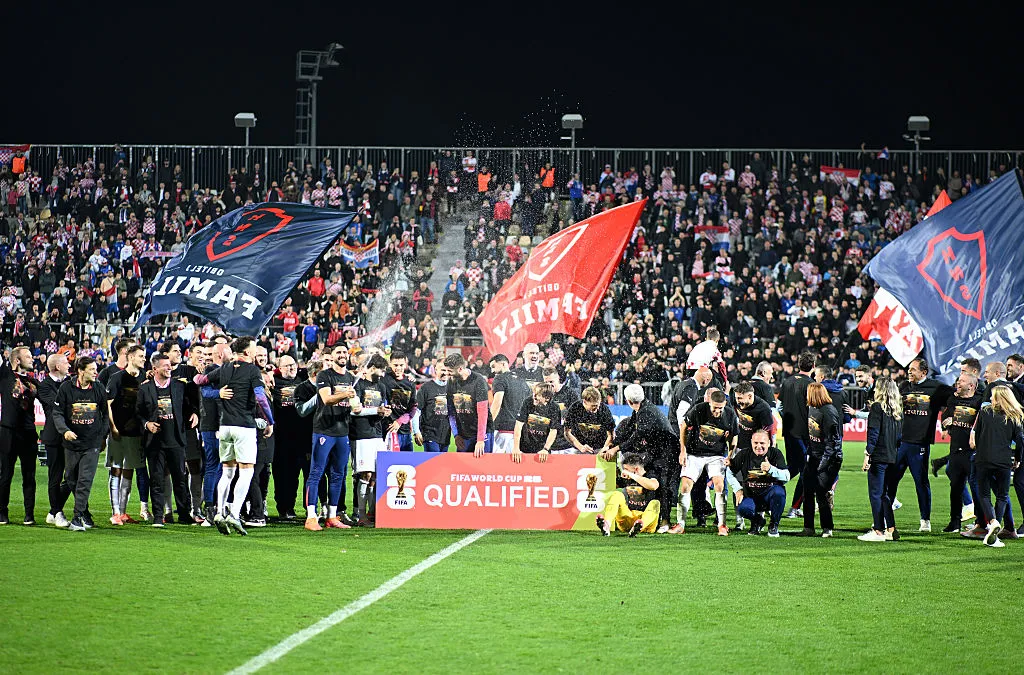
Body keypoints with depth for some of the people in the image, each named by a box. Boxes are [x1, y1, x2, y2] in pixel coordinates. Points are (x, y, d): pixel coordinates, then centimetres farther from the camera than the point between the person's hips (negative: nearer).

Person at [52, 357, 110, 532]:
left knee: (85, 481, -10)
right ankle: (85, 515, 24)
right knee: (71, 480, 8)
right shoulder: (66, 388, -4)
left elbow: (106, 413, 14)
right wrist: (64, 430, -20)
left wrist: (103, 434, 7)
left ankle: (78, 518, -9)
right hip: (71, 441, 1)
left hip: (92, 443, -1)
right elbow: (57, 413, -3)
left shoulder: (99, 389, 2)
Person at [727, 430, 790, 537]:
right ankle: (757, 521, 10)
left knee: (779, 492, -36)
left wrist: (770, 469, -30)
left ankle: (774, 524, -8)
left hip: (769, 494, -1)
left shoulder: (775, 453, -5)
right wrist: (738, 490, 0)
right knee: (742, 509, -30)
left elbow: (786, 477, -14)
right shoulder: (744, 454, -1)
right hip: (751, 495, 1)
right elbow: (729, 472, 11)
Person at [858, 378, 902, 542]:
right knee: (884, 494, 15)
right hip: (893, 457, 7)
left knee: (875, 494, -2)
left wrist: (867, 454, -14)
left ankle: (878, 531, -3)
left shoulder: (877, 407, -9)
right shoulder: (898, 410, 11)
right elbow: (900, 434, 14)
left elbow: (873, 433, -14)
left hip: (879, 456, -7)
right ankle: (890, 530, 13)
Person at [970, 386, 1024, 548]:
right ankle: (993, 535, 3)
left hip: (983, 460, 0)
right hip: (1004, 462, 0)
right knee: (1002, 496, 12)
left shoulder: (985, 412, 1)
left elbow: (975, 434, 8)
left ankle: (992, 521, -17)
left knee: (984, 494, 10)